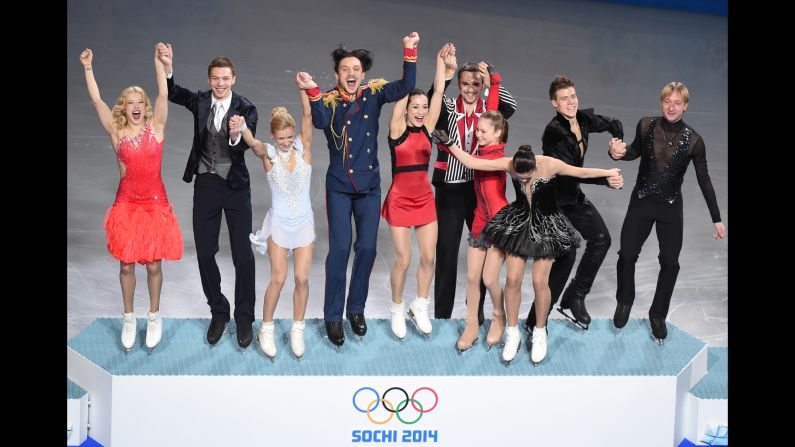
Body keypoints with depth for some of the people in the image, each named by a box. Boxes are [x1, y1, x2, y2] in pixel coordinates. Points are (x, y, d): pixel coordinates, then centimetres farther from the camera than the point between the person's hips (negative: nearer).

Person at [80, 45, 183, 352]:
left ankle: (154, 317, 24)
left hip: (155, 203, -1)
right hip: (127, 204, 1)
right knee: (126, 264, 8)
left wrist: (159, 61, -21)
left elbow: (163, 95, -13)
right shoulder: (117, 132, 0)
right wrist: (88, 68, -13)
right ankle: (129, 319, 24)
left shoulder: (155, 127, -2)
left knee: (153, 264, 7)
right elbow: (96, 100, -7)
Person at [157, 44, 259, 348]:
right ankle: (218, 312, 25)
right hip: (205, 185, 3)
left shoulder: (246, 109, -9)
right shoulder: (200, 101, 0)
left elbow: (246, 145, -23)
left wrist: (237, 136, -45)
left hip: (236, 186, -3)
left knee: (243, 254, 2)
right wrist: (167, 68, -32)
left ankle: (244, 317, 15)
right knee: (205, 252, 9)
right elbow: (172, 94, -15)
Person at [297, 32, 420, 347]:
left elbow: (405, 87, -9)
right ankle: (333, 317, 7)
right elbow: (320, 121, -26)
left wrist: (410, 52, -19)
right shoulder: (329, 101, -5)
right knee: (339, 248, -4)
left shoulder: (373, 94, 3)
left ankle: (356, 309, 21)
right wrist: (312, 92, -39)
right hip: (339, 187, -3)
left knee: (367, 247, 4)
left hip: (369, 185, 3)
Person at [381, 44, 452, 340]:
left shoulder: (427, 128, 3)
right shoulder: (398, 129, -7)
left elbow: (439, 92, 0)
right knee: (403, 259, -4)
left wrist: (441, 60, -1)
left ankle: (420, 308, 20)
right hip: (400, 200, -4)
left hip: (425, 199, 4)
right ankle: (397, 310, 16)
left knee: (428, 257, 2)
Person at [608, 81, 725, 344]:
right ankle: (624, 301, 31)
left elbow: (704, 180, -5)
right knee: (627, 255, 3)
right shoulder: (646, 126, -9)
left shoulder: (693, 140, -13)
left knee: (670, 263, 4)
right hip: (641, 203, 1)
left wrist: (716, 219, -3)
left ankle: (658, 315, 24)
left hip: (670, 207, -1)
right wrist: (619, 153, -12)